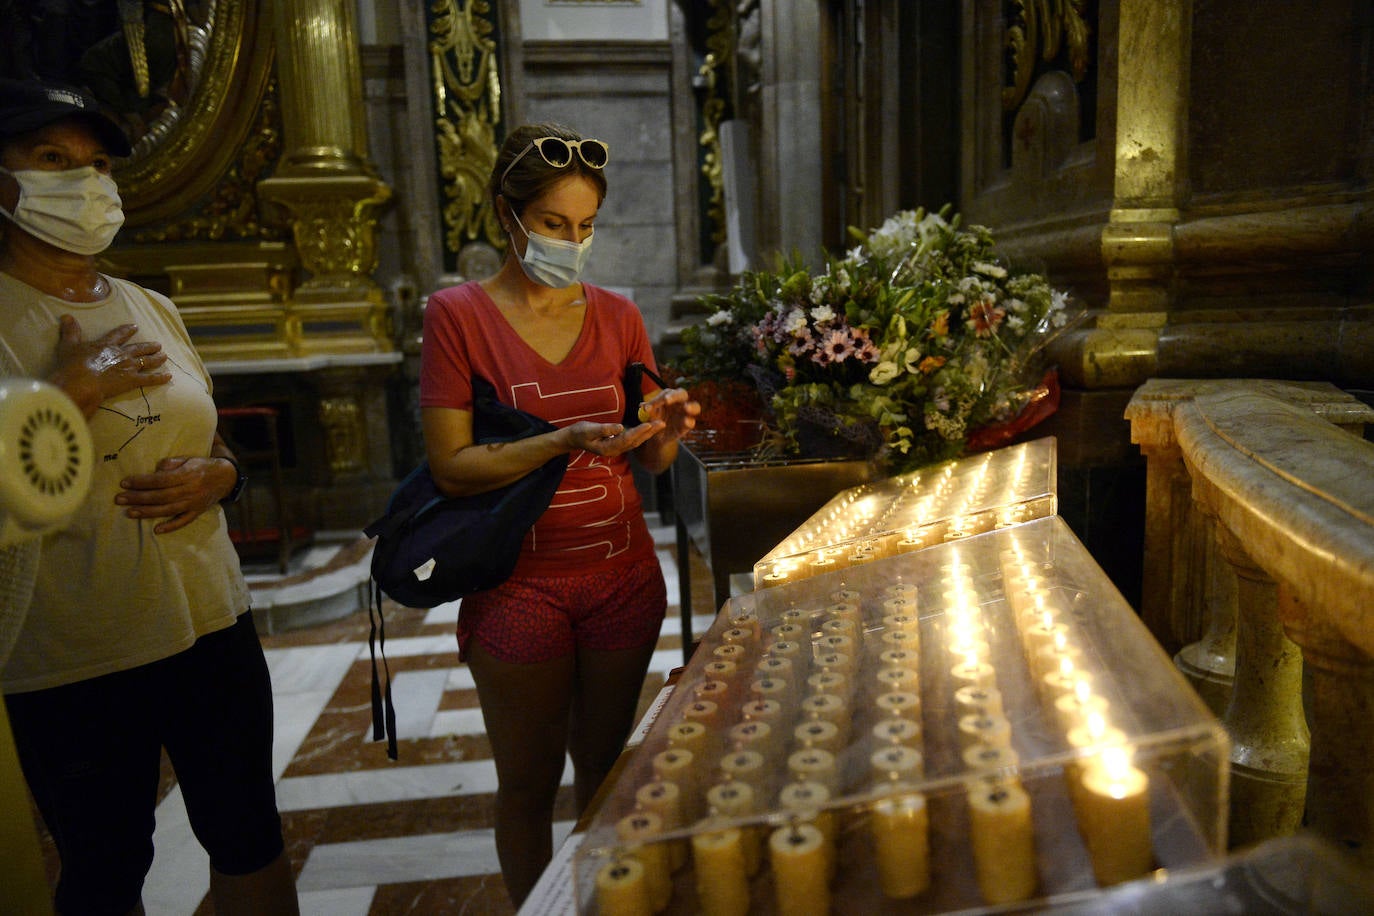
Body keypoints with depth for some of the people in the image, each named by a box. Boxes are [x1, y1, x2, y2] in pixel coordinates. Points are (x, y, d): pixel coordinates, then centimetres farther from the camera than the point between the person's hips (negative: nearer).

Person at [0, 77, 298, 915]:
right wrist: (72, 391, -19)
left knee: (249, 836, 17)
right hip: (71, 662, -4)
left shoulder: (155, 310, 7)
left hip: (211, 622, 4)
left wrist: (215, 476, -6)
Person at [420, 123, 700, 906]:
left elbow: (649, 461, 9)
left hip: (623, 574, 3)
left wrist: (666, 426, -13)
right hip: (519, 584, -3)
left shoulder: (617, 315, 6)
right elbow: (451, 466, -11)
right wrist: (565, 442, -23)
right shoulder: (459, 314, -5)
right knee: (528, 785, 12)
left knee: (607, 771, 17)